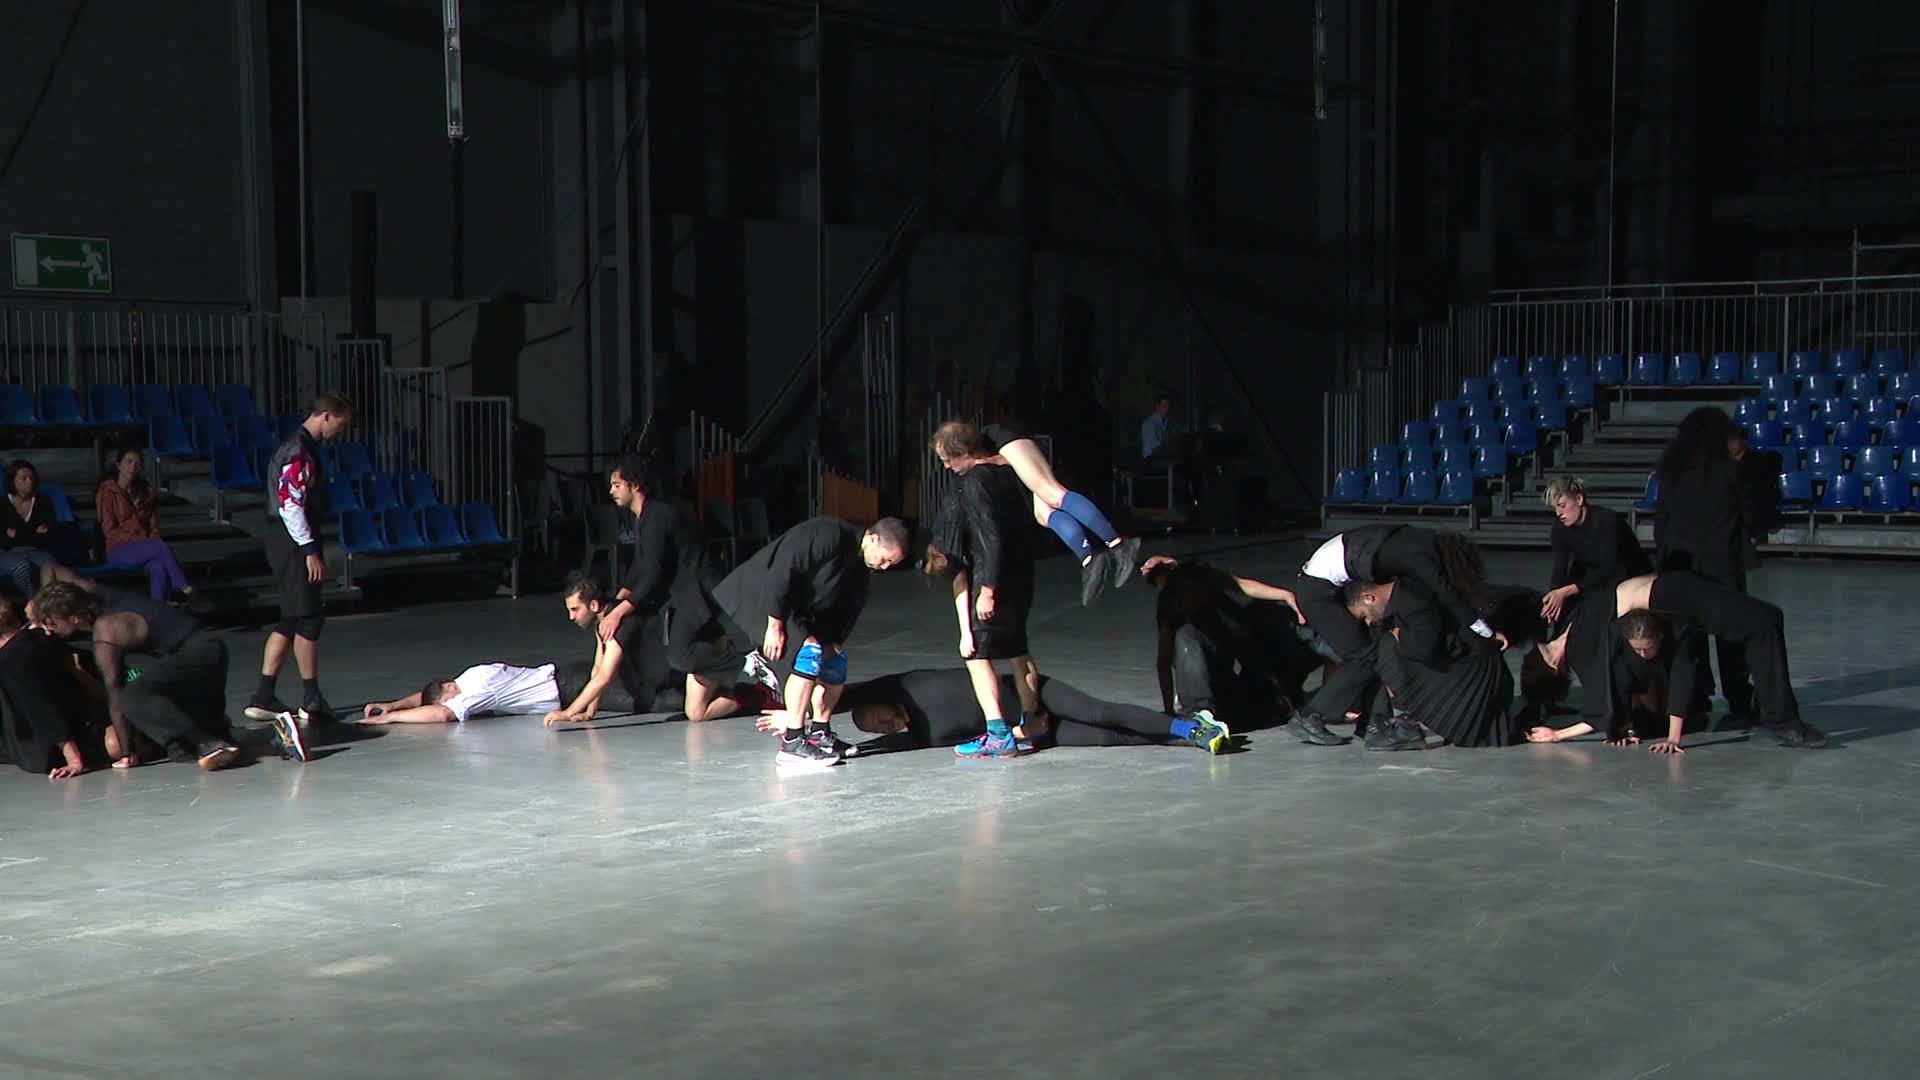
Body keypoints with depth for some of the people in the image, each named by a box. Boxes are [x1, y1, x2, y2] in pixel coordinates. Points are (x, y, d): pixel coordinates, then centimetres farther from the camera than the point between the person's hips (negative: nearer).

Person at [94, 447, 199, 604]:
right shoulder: (107, 491, 1)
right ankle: (185, 589, -30)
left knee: (159, 568, -34)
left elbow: (154, 526, 15)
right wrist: (141, 540, -15)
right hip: (119, 550, -4)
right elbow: (110, 529, -6)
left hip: (144, 546, 4)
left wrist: (152, 540, -8)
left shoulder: (145, 491, 17)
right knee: (164, 547, -33)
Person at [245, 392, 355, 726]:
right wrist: (310, 550, -21)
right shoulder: (298, 451, -16)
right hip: (293, 544, -10)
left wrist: (311, 547, 18)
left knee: (291, 620, 11)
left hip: (292, 544, 10)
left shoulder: (303, 447, 16)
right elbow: (290, 505, -22)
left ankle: (263, 696, 13)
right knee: (308, 618, -5)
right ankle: (311, 700, 1)